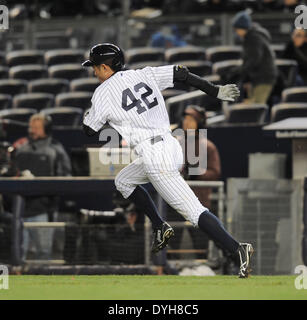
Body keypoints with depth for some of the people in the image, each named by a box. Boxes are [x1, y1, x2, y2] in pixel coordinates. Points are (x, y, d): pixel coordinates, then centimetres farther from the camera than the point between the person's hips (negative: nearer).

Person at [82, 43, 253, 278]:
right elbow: (181, 75, 6)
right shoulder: (144, 75, 14)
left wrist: (87, 115, 30)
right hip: (172, 146, 8)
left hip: (153, 155, -8)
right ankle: (161, 228, 25)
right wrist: (216, 91, 7)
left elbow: (90, 130, 9)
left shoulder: (103, 93, -1)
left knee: (193, 210, -12)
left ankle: (237, 249, -25)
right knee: (123, 181, 29)